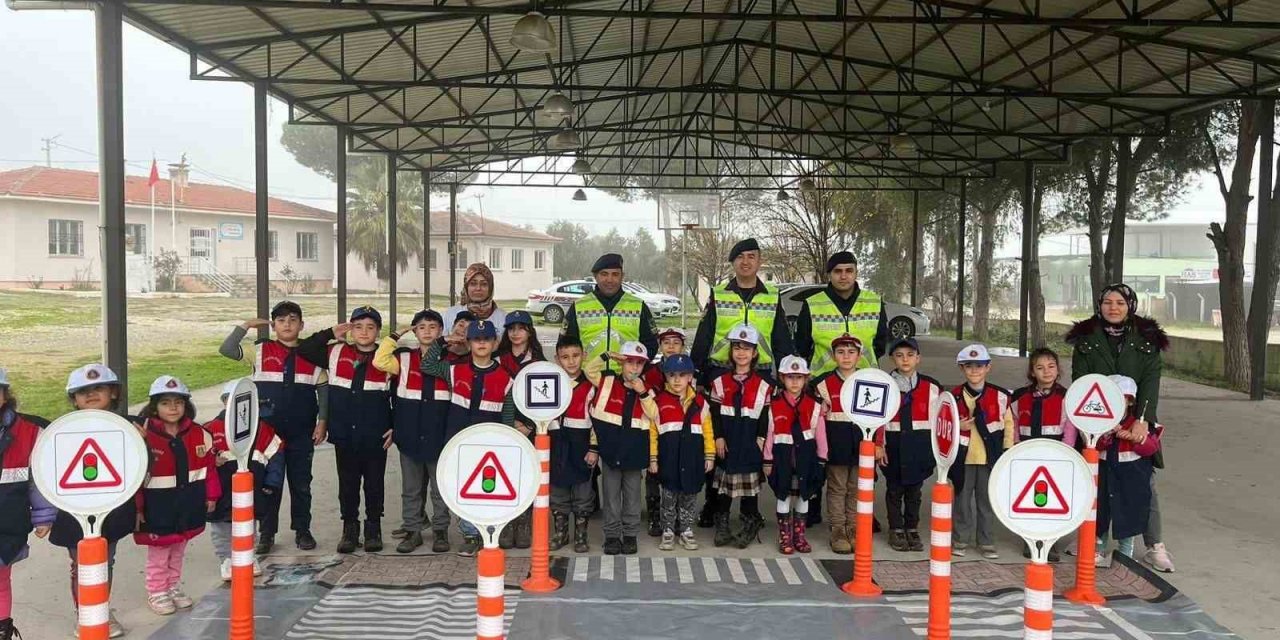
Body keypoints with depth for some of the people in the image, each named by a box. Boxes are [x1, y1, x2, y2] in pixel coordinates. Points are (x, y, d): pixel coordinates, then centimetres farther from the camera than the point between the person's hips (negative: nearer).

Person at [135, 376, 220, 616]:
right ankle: (157, 592, 25)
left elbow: (210, 467, 5)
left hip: (188, 505, 4)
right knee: (158, 553, 10)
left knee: (178, 551, 19)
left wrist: (211, 496, 6)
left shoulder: (199, 435, -3)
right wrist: (137, 507, -13)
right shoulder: (145, 437, -16)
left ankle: (173, 587, 34)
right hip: (158, 506, -4)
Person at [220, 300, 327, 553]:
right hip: (268, 431, -1)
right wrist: (246, 325, -11)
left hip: (302, 432, 1)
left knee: (301, 483, 9)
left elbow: (323, 389, 5)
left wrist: (322, 421, -1)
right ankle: (267, 533, 18)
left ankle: (302, 530, 22)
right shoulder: (261, 351, 2)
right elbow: (226, 350, -9)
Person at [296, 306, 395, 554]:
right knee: (347, 482, 10)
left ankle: (374, 529, 20)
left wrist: (395, 427, -1)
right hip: (344, 434, 2)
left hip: (375, 435, -1)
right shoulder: (336, 353, 4)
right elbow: (302, 349, 3)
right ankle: (350, 529, 22)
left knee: (375, 483, 8)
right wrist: (331, 334, -1)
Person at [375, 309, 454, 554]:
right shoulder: (404, 358, 5)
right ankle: (412, 530, 19)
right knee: (411, 487, 9)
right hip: (410, 434, 1)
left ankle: (440, 530, 17)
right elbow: (379, 361, -13)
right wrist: (396, 335, -8)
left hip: (439, 435, -1)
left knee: (440, 486, 7)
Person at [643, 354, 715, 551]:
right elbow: (652, 433, -1)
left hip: (693, 459, 2)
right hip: (669, 459, -2)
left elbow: (708, 431, 7)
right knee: (669, 497, 7)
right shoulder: (658, 402, -2)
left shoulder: (700, 402, 4)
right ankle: (668, 532, 21)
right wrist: (652, 459, -2)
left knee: (689, 497, 11)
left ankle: (686, 531, 25)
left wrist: (710, 456, 4)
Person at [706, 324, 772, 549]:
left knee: (750, 484, 4)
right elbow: (714, 413, 2)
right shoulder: (720, 381, 4)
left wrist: (761, 441, -7)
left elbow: (766, 416, 0)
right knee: (722, 483, 6)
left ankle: (749, 526, 16)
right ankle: (722, 527, 16)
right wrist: (718, 437, -6)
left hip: (750, 443, -1)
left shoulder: (763, 384, 1)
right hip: (726, 442, 1)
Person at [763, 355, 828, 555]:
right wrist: (768, 461, -2)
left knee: (803, 495, 11)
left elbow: (820, 434, 1)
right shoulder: (774, 405, -4)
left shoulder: (814, 405, -2)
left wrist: (821, 460, 1)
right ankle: (785, 536, 18)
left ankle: (799, 534, 26)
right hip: (783, 456, -1)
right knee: (783, 495, 6)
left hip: (806, 456, 1)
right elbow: (769, 434, -2)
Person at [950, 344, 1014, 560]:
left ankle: (986, 540, 22)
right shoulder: (954, 397, -3)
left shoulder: (1000, 396, -3)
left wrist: (1008, 451, 4)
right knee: (962, 498, 9)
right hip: (963, 457, 0)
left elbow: (1008, 423, 6)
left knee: (987, 500, 9)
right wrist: (957, 427, -14)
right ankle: (961, 539, 21)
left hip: (990, 457, 0)